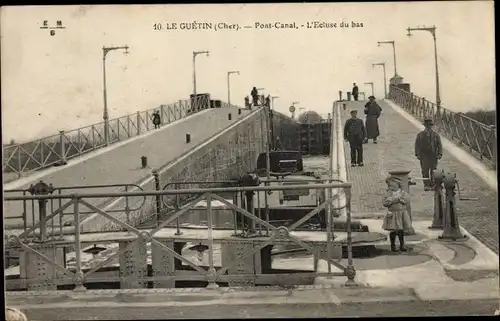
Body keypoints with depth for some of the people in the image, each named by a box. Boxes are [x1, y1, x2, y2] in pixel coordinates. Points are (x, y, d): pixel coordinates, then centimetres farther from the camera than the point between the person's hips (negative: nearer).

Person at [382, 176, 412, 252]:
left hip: (402, 214, 2)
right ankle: (393, 246, 12)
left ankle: (402, 246, 17)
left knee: (401, 230, 7)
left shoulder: (402, 192, 6)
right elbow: (384, 203, -10)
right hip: (392, 214, -2)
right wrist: (394, 199, -14)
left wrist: (399, 198, -16)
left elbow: (407, 199, -10)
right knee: (393, 231, 0)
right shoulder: (389, 193, 0)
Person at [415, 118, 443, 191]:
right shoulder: (420, 135, 7)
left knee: (433, 171, 0)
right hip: (424, 156, -1)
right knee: (425, 171, -8)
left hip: (433, 156, 1)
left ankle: (432, 185, 8)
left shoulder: (436, 135, 8)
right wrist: (417, 154, -7)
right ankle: (426, 185, -5)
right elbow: (417, 145, 4)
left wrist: (440, 154, -8)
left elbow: (439, 145, 5)